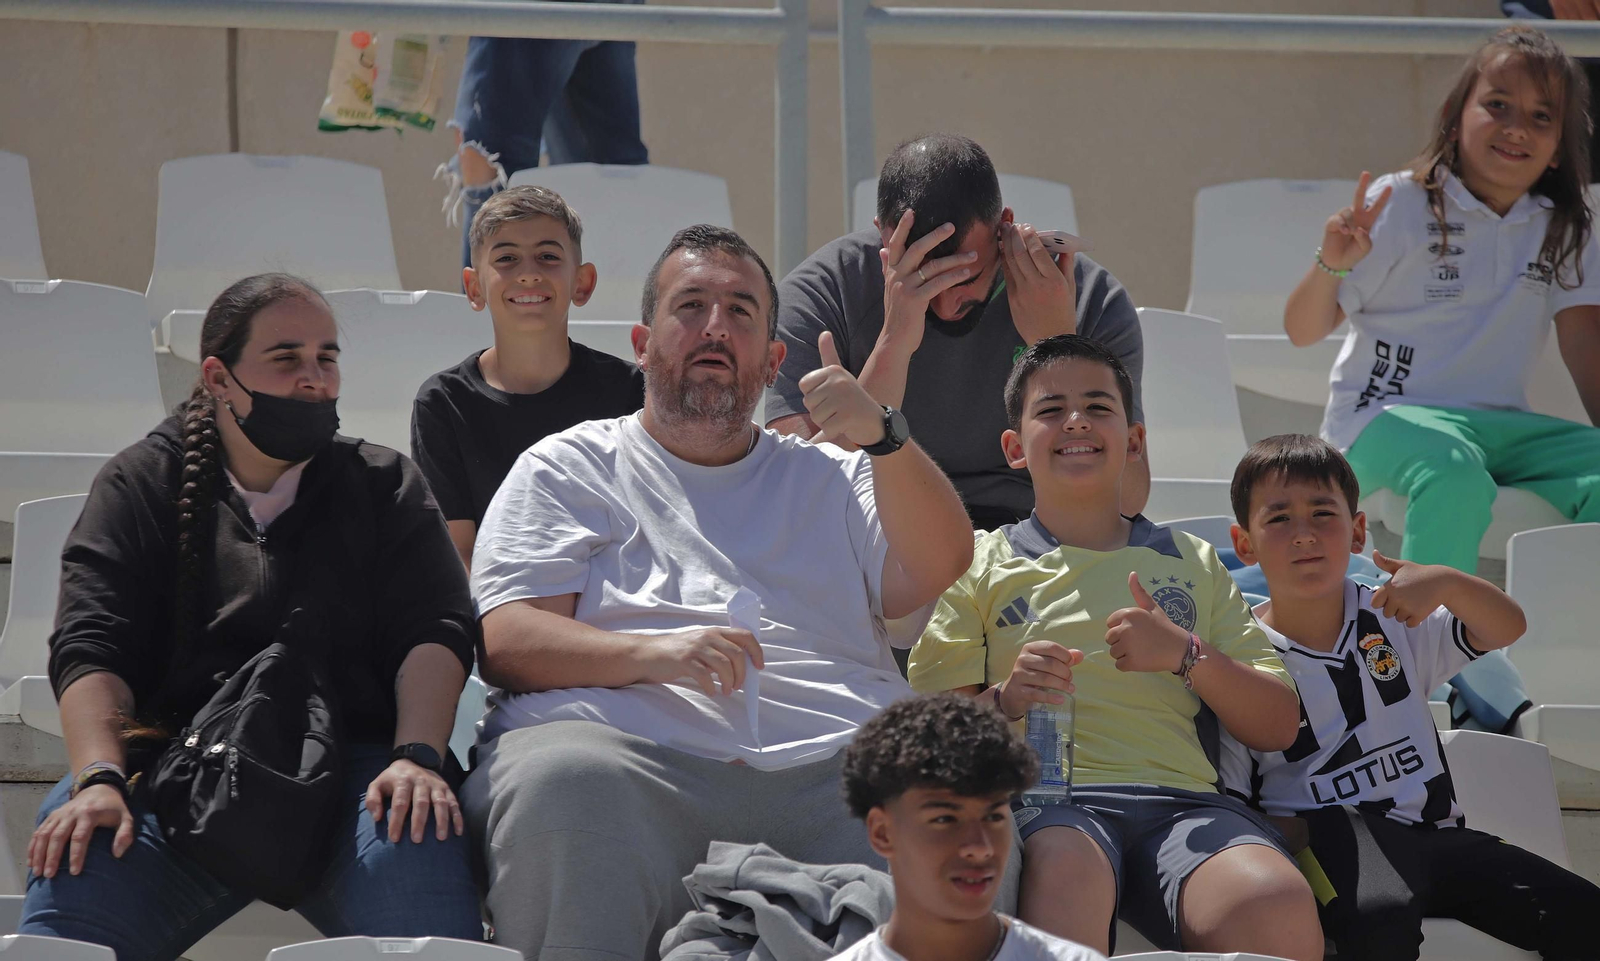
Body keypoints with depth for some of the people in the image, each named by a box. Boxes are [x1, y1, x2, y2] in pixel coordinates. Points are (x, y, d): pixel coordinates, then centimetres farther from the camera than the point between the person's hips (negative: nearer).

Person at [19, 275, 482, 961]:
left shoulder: (385, 486, 20)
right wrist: (98, 777, -16)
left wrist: (416, 757, -16)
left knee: (414, 845, -36)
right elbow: (91, 647, 4)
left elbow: (434, 631, 6)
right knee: (75, 862, -33)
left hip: (348, 766, 0)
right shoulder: (141, 486, 18)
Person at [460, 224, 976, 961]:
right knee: (556, 784, -38)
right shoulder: (568, 470, 21)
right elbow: (506, 641, 7)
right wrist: (651, 654, -12)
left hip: (831, 763, 2)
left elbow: (938, 576, 12)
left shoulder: (832, 479, 30)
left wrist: (880, 437, -2)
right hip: (634, 753, -2)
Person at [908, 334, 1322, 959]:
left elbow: (1278, 727, 20)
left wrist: (1189, 656, 2)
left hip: (1182, 798, 2)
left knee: (1276, 905, -34)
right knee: (1068, 875, -42)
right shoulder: (980, 565, 21)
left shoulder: (1191, 563, 28)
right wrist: (1004, 700, -9)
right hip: (1046, 798, -2)